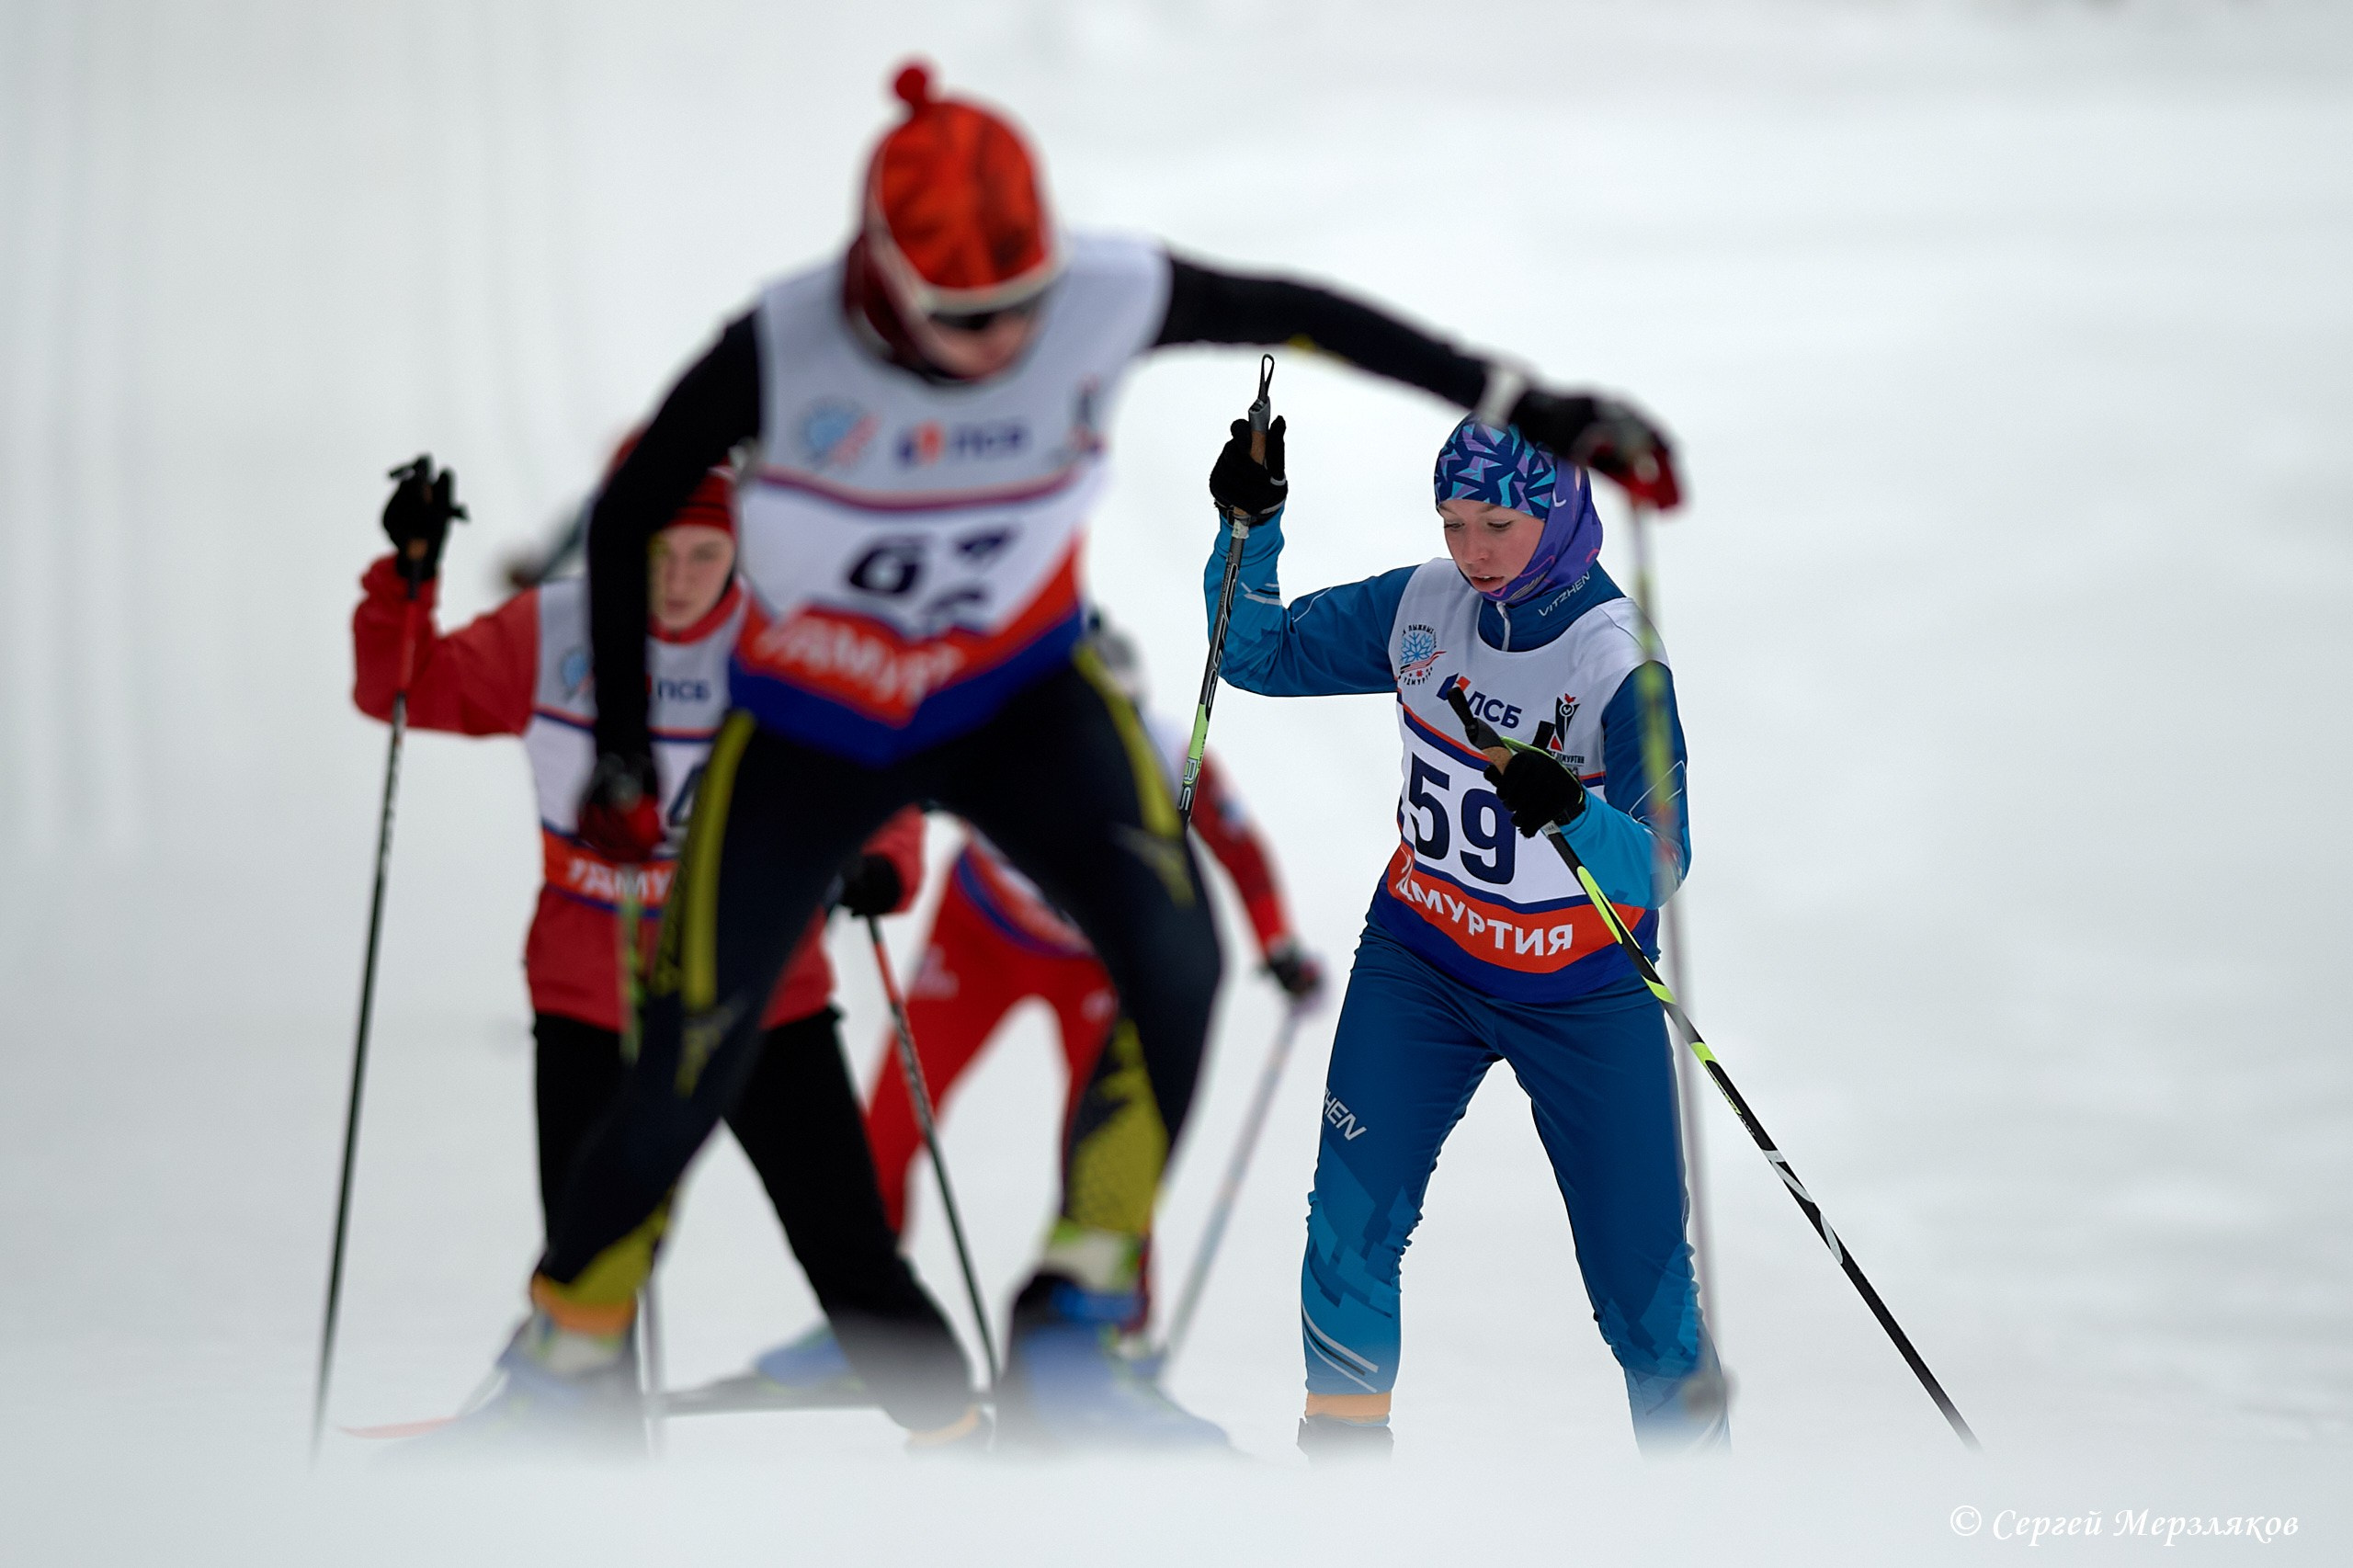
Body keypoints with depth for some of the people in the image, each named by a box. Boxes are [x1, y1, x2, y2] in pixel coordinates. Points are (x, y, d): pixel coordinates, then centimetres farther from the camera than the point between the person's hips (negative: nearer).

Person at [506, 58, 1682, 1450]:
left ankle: (1071, 1345, -11)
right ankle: (563, 1367, 22)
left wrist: (1527, 408, -6)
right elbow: (626, 524, -13)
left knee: (1173, 961, -23)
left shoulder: (1106, 302, -25)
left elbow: (1301, 316, -8)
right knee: (691, 1078, -4)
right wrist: (625, 762, -9)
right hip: (808, 723, -1)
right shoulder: (785, 352, -29)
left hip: (1020, 695, 2)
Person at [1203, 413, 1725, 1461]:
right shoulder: (1420, 608, -8)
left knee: (1640, 1280, 0)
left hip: (1580, 1000, -3)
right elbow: (1261, 654, 2)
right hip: (1419, 962, 3)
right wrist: (1249, 529, -15)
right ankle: (1343, 1451, 7)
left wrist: (1572, 813, -49)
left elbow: (1660, 867, -28)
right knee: (1350, 1226, -10)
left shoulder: (1618, 664, -22)